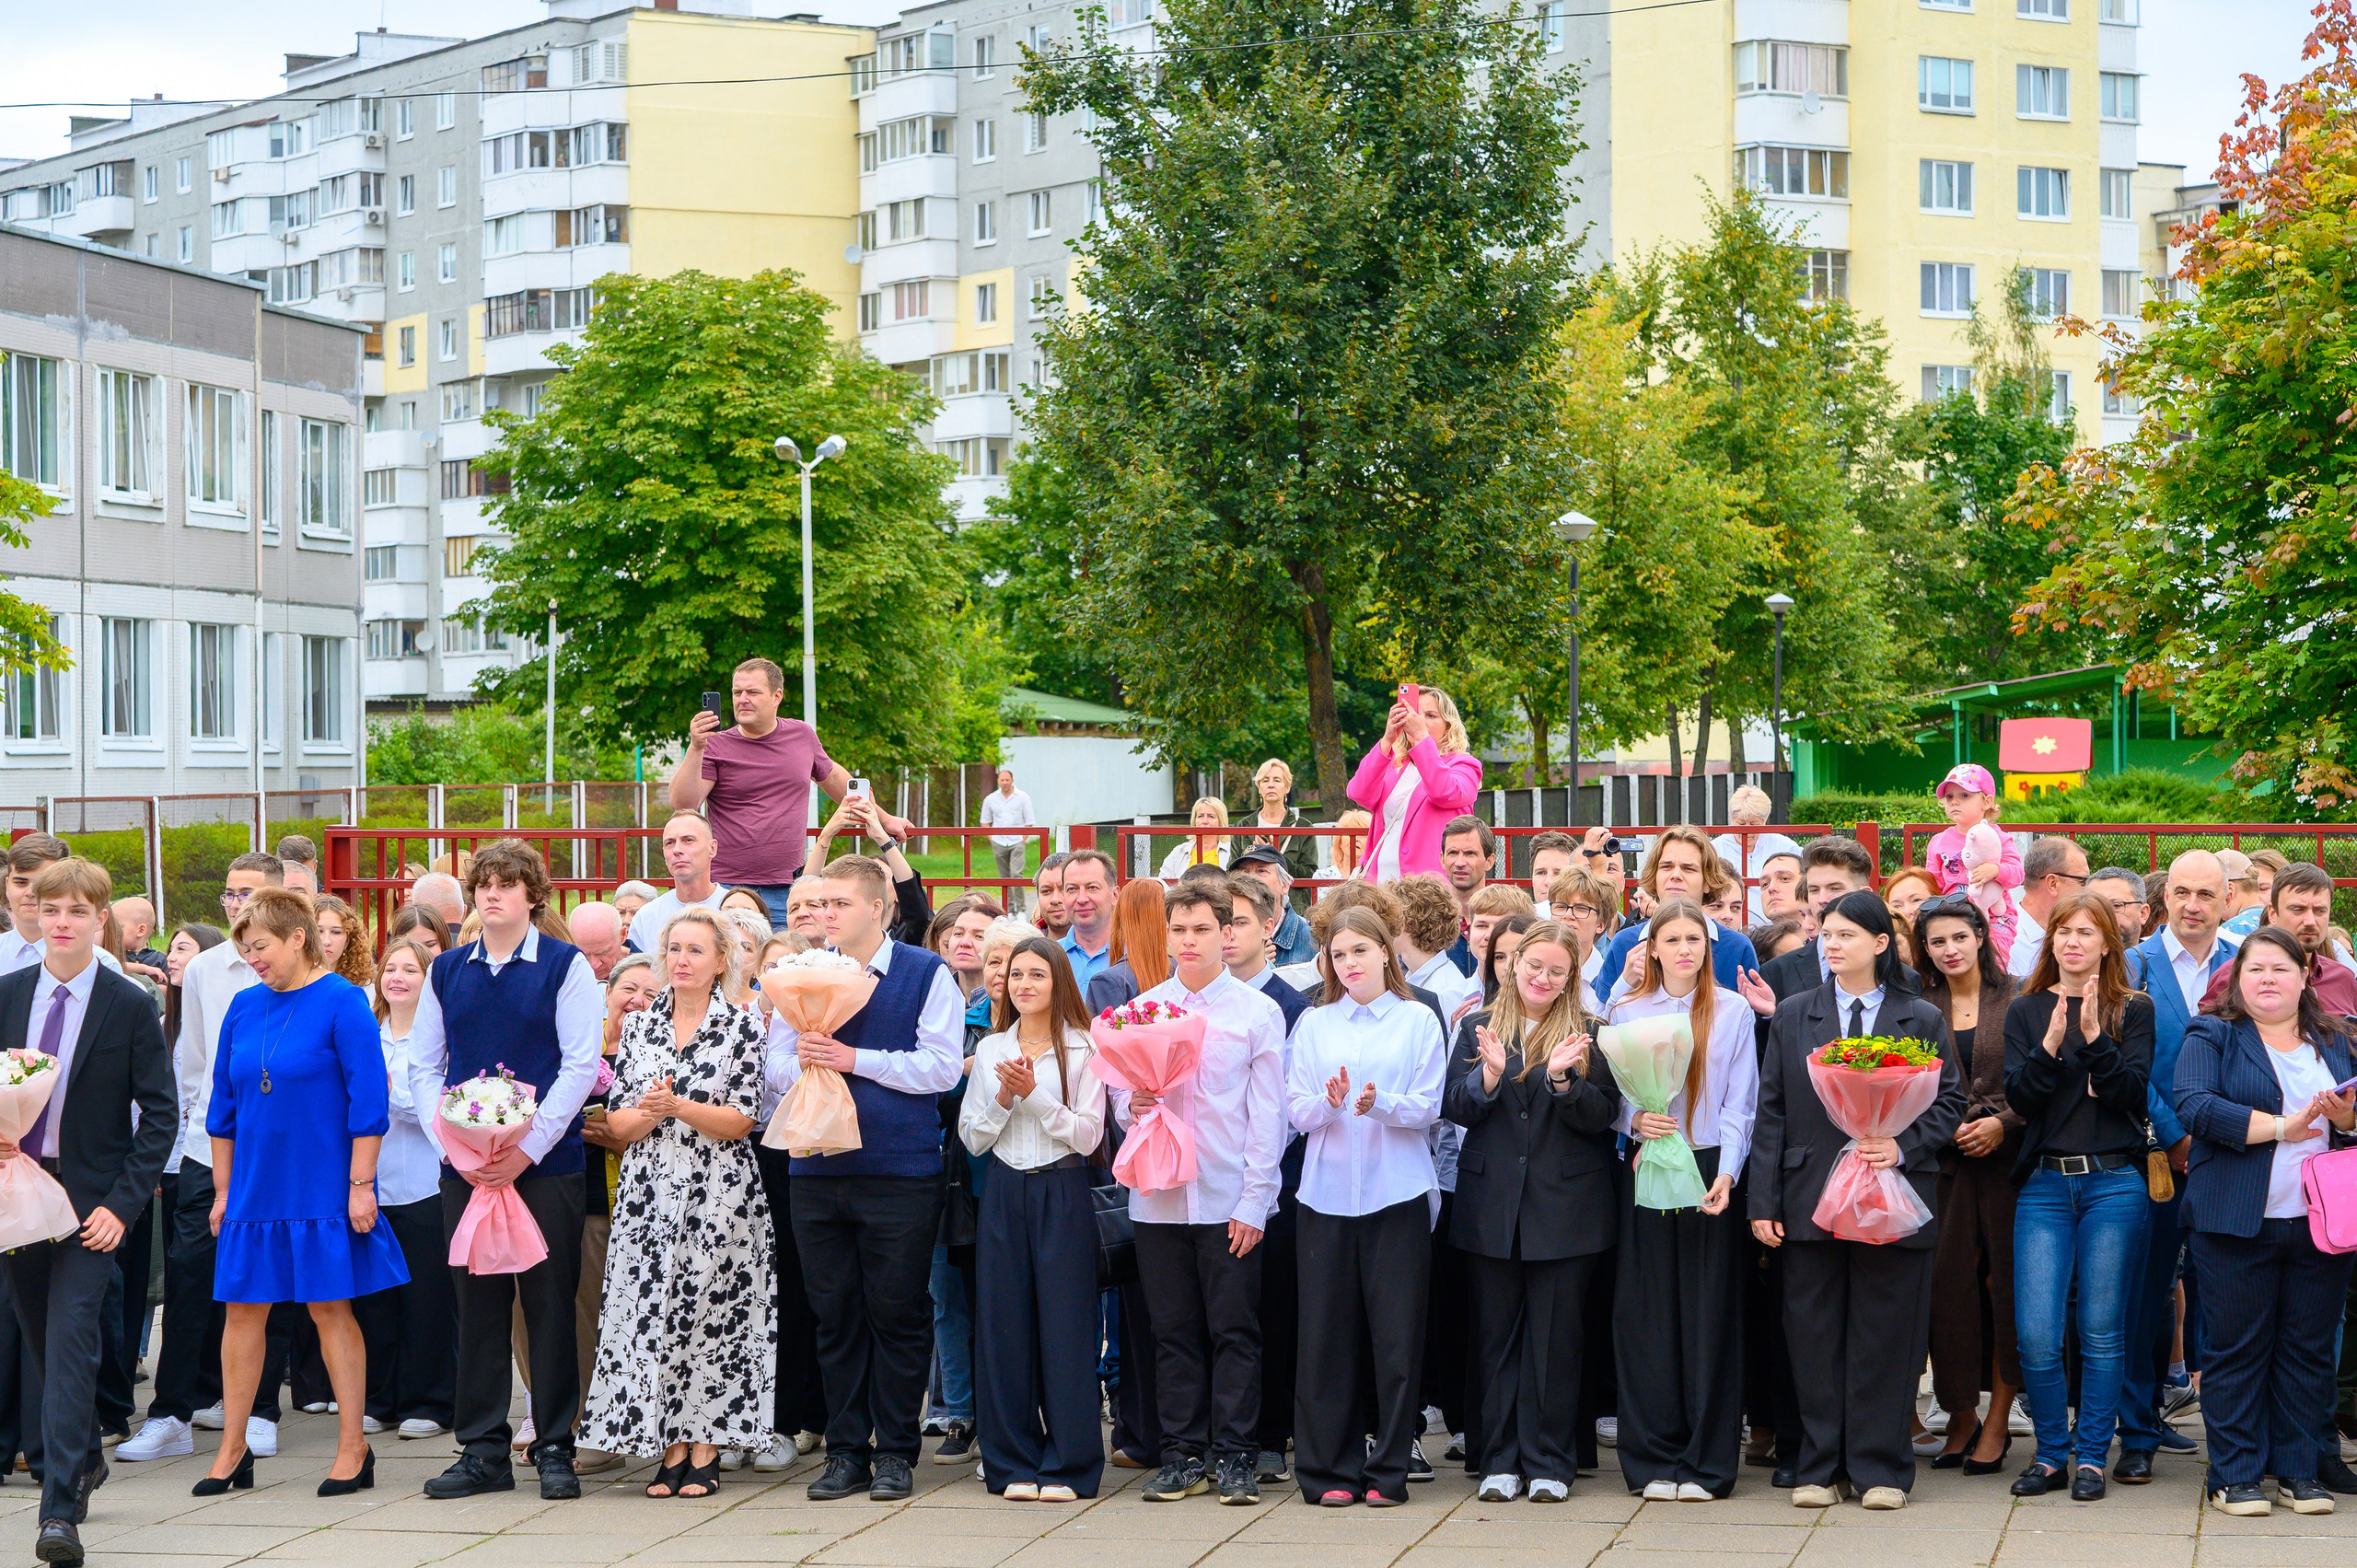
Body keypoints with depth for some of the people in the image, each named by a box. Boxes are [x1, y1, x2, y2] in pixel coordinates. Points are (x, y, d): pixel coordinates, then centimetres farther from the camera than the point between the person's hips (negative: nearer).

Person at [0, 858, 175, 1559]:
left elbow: (158, 1113, -4)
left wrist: (123, 1203, -12)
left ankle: (60, 1512, -13)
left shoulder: (130, 1006, -5)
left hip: (91, 1200, -4)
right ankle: (83, 1460, 37)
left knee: (72, 1343, -12)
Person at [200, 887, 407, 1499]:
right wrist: (224, 1190, 12)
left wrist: (361, 1184, -13)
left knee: (330, 1310, -1)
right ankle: (233, 1450, 14)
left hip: (321, 1188, -5)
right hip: (254, 1188, 5)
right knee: (242, 1308, 5)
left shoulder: (341, 1002, -8)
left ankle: (353, 1449, 7)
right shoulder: (244, 1008, 8)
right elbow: (223, 1104, 14)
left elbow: (367, 1100, -10)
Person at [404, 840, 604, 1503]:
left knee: (550, 1301, 1)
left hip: (546, 1163, -3)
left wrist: (527, 1148, -13)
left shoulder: (565, 966, -1)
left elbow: (581, 1066, -6)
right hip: (465, 1168, 3)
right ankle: (482, 1451, 12)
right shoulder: (446, 971, 11)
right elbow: (422, 1068, 11)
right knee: (477, 1301, 5)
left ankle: (555, 1449, 8)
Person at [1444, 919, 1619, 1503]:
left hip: (1565, 1207, -2)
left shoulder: (1588, 1034, 3)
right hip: (1491, 1206, 2)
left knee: (1556, 1339, 2)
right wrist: (1489, 1077, -18)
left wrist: (1563, 1080, -22)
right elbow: (1454, 1108, 0)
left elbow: (1603, 1117, -4)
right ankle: (1500, 1460, 14)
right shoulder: (1478, 1027, 7)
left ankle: (1550, 1463, 9)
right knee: (1496, 1336, 7)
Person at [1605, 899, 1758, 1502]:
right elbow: (1610, 1096, 9)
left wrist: (1726, 1174, -11)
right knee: (1646, 1312, -1)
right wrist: (1635, 1119, -12)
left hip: (1711, 1170, -1)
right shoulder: (1625, 1012, 10)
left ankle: (1706, 1463, 4)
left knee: (1710, 1312, -2)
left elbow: (1739, 1103, 1)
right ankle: (1654, 1459, 6)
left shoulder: (1732, 1012, 5)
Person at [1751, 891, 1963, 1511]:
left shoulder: (1922, 1019, 6)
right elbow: (1771, 1112, 6)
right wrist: (1764, 1201, 0)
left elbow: (1948, 1102, 6)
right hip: (1812, 1199, 1)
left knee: (1885, 1336, 1)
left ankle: (1880, 1468, 10)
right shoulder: (1793, 1016, 9)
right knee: (1815, 1336, 3)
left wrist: (1903, 1146, -13)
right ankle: (1820, 1467, 12)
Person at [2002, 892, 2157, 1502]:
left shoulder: (2133, 1011, 6)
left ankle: (2091, 1456, 12)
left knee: (2102, 1330, 1)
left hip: (2114, 1182, -1)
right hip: (2044, 1183, 1)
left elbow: (2134, 1095, -5)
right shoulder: (2026, 1011, 10)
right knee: (2037, 1335, -5)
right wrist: (2052, 1041, -15)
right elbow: (2019, 1097, 0)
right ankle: (2052, 1452, 11)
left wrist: (2095, 1037, -16)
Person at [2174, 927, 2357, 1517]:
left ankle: (2297, 1469, 16)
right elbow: (2195, 1105, -14)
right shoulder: (2212, 1038, 2)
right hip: (2239, 1222, -4)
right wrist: (2281, 1126, -18)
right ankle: (2234, 1474, 7)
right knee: (2236, 1347, -1)